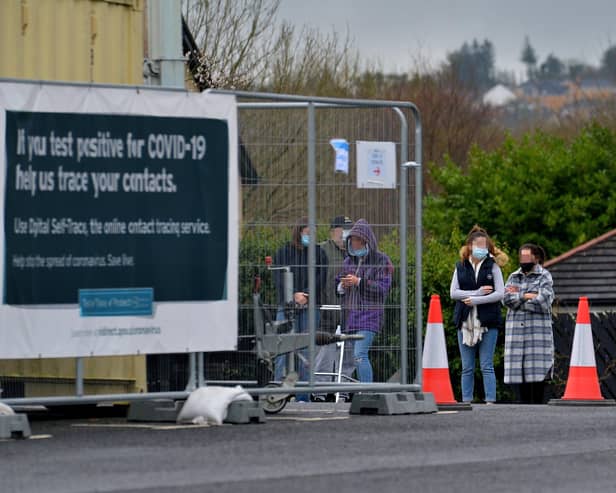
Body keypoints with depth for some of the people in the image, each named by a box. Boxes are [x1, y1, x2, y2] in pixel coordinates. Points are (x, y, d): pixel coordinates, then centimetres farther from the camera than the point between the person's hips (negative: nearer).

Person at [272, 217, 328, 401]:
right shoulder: (283, 252, 9)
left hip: (310, 307, 1)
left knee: (305, 351, 0)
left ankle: (303, 396, 2)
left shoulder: (319, 253, 11)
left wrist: (306, 295, -14)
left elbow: (321, 279, 1)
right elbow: (279, 277, -1)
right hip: (287, 306, -1)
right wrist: (294, 294, -16)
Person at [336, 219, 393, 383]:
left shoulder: (381, 260, -2)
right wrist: (342, 286, -3)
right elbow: (338, 282, 21)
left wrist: (359, 282, -17)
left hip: (370, 313, -7)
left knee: (360, 354, -19)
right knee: (357, 356, 9)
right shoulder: (349, 261, 16)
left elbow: (383, 287, -11)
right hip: (351, 313, 7)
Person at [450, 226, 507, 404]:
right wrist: (477, 292, -10)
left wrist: (475, 300, -11)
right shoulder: (460, 267, 10)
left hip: (488, 322, -2)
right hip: (465, 322, 2)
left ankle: (490, 401, -6)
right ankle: (466, 402, 5)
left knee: (486, 366, -5)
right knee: (467, 368, 4)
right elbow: (453, 292, 1)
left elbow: (500, 293, -4)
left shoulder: (492, 266, 4)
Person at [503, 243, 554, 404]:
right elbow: (506, 299, 0)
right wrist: (525, 296, -11)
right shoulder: (513, 277, 16)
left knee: (537, 370, -7)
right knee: (518, 370, 0)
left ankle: (538, 405, -3)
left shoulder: (544, 276, 3)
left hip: (537, 329, -4)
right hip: (516, 329, 4)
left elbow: (543, 302, -11)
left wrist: (516, 298, -4)